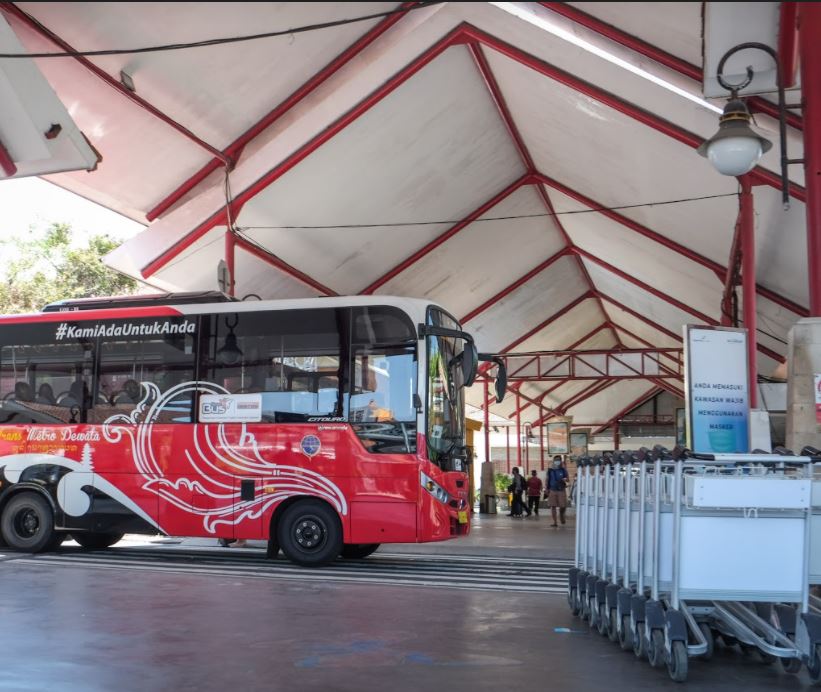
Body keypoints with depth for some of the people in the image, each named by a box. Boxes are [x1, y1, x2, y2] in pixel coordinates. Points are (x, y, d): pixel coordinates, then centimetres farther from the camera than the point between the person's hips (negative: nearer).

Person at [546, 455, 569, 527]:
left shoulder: (563, 470, 3)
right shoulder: (550, 470, 5)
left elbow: (567, 479, 5)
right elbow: (548, 480, 9)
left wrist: (565, 479, -19)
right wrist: (547, 490, 3)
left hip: (561, 490, -1)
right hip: (553, 490, 1)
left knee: (563, 506, -2)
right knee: (553, 506, -2)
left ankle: (562, 516, 31)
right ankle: (555, 522, 4)